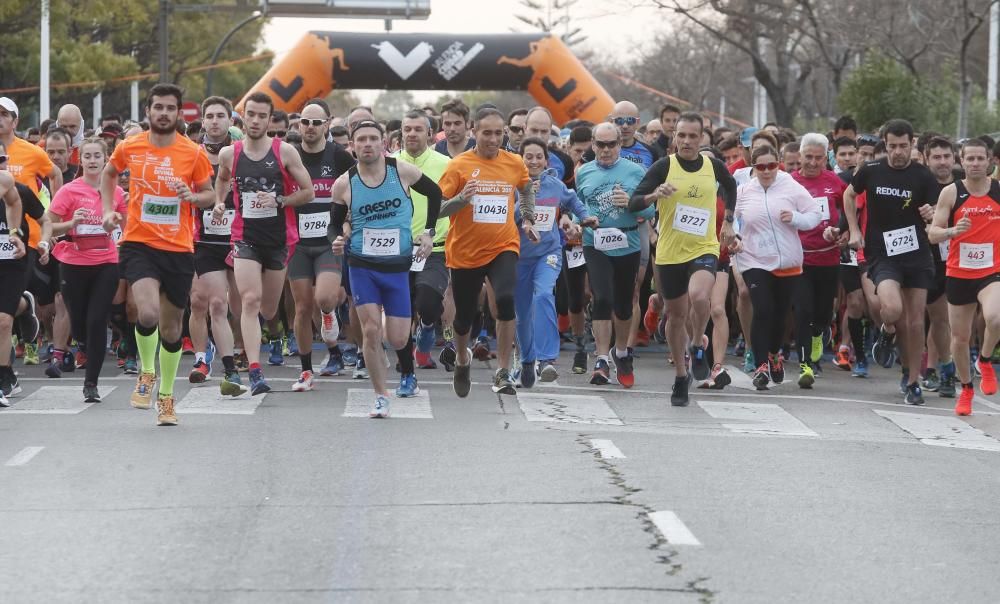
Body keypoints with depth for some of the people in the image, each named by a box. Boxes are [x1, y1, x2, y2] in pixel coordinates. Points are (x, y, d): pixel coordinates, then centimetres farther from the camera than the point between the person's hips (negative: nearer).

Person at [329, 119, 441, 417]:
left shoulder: (403, 171, -6)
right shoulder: (344, 184, -5)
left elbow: (435, 193, 11)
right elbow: (336, 222, 10)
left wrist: (428, 231, 7)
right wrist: (338, 240, -11)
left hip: (398, 266, 0)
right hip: (362, 266, 0)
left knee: (398, 338, 2)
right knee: (371, 330, -13)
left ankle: (408, 376, 36)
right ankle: (381, 397, 0)